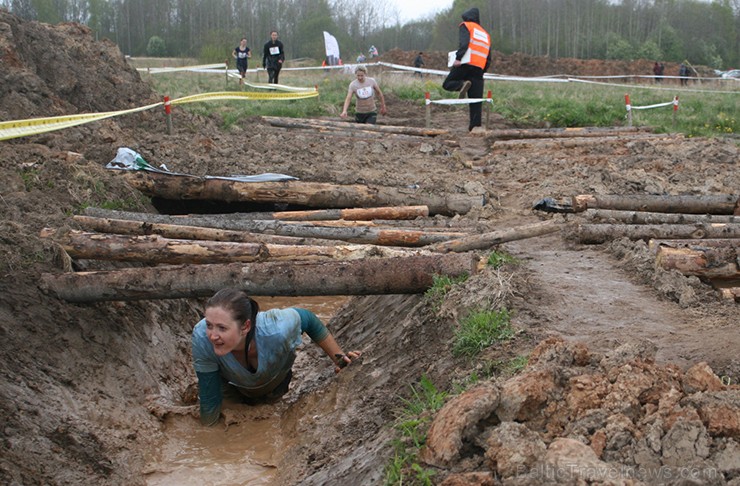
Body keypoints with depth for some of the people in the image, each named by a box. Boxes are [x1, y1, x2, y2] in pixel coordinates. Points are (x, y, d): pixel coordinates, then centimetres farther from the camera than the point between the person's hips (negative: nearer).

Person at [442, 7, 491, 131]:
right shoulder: (485, 34, 28)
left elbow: (464, 43, -12)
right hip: (479, 69, 5)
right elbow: (488, 59, 22)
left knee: (447, 84, 7)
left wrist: (458, 58, -19)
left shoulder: (466, 26, 9)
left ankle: (462, 85, -23)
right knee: (476, 100, 4)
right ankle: (475, 125, -7)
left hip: (465, 64, -5)